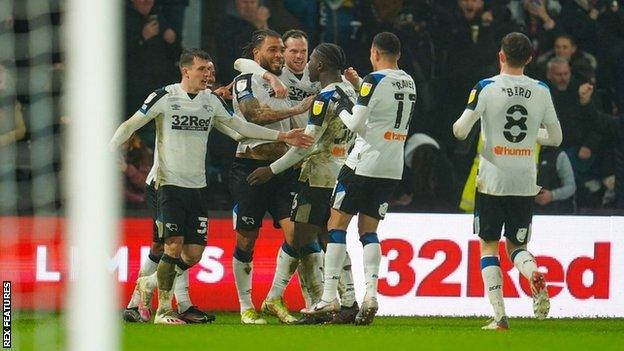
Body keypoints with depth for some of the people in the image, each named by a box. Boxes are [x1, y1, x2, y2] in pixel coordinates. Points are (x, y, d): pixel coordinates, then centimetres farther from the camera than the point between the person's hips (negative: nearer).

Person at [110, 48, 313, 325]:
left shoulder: (212, 101, 8)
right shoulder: (164, 97, -7)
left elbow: (241, 126, 17)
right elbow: (130, 125, -3)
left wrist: (282, 136, 15)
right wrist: (108, 150, -15)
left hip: (197, 187, 5)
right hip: (169, 184, -5)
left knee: (194, 253, -1)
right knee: (174, 246, -14)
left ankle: (149, 284, 22)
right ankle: (163, 310, -2)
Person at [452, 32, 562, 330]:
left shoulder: (486, 88, -7)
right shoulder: (541, 92, 3)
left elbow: (460, 131, -10)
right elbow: (555, 137, 10)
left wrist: (459, 125, 13)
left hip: (492, 180, -3)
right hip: (525, 182, 3)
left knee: (488, 246, 9)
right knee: (517, 247, 13)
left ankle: (499, 315, -2)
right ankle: (534, 275, -22)